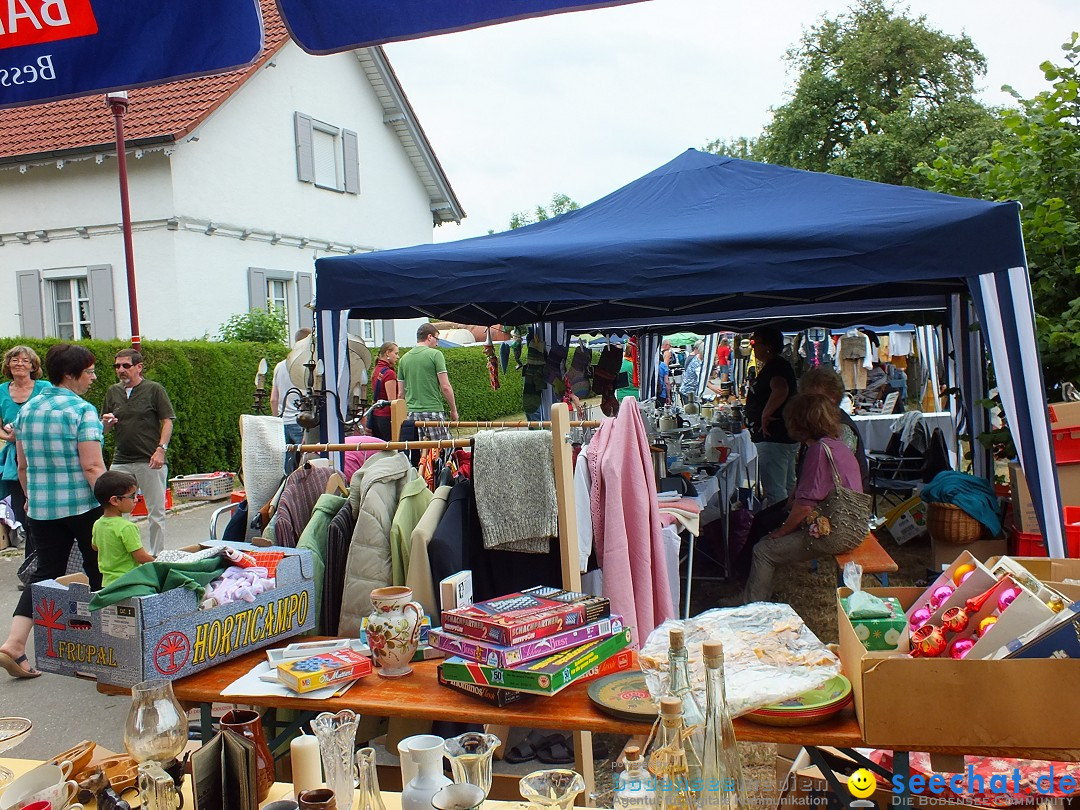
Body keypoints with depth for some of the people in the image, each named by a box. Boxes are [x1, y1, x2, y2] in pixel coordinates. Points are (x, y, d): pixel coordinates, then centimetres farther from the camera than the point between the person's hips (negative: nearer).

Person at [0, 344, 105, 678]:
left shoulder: (27, 410, 8)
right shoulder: (82, 410, -13)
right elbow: (92, 466, -19)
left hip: (41, 507, 6)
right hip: (83, 505, -6)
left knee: (46, 574, 11)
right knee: (98, 571, 11)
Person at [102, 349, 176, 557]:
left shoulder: (154, 389, -1)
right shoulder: (113, 392, 13)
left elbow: (167, 421, -3)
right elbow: (105, 429, 19)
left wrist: (161, 449, -13)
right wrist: (107, 422, -5)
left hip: (150, 461, -4)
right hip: (120, 461, 4)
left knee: (156, 513, 2)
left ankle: (156, 557, 13)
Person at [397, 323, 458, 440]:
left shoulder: (404, 359, 11)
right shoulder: (435, 354, -5)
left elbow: (401, 393, 13)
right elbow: (445, 387, -8)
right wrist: (454, 409, 2)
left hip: (411, 413, 5)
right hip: (433, 411, -5)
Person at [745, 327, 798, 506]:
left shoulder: (775, 366, -18)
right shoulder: (775, 366, 16)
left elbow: (780, 391, -38)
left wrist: (765, 414, -27)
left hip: (773, 439, -11)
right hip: (785, 438, 11)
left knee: (774, 491, -8)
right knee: (787, 487, 20)